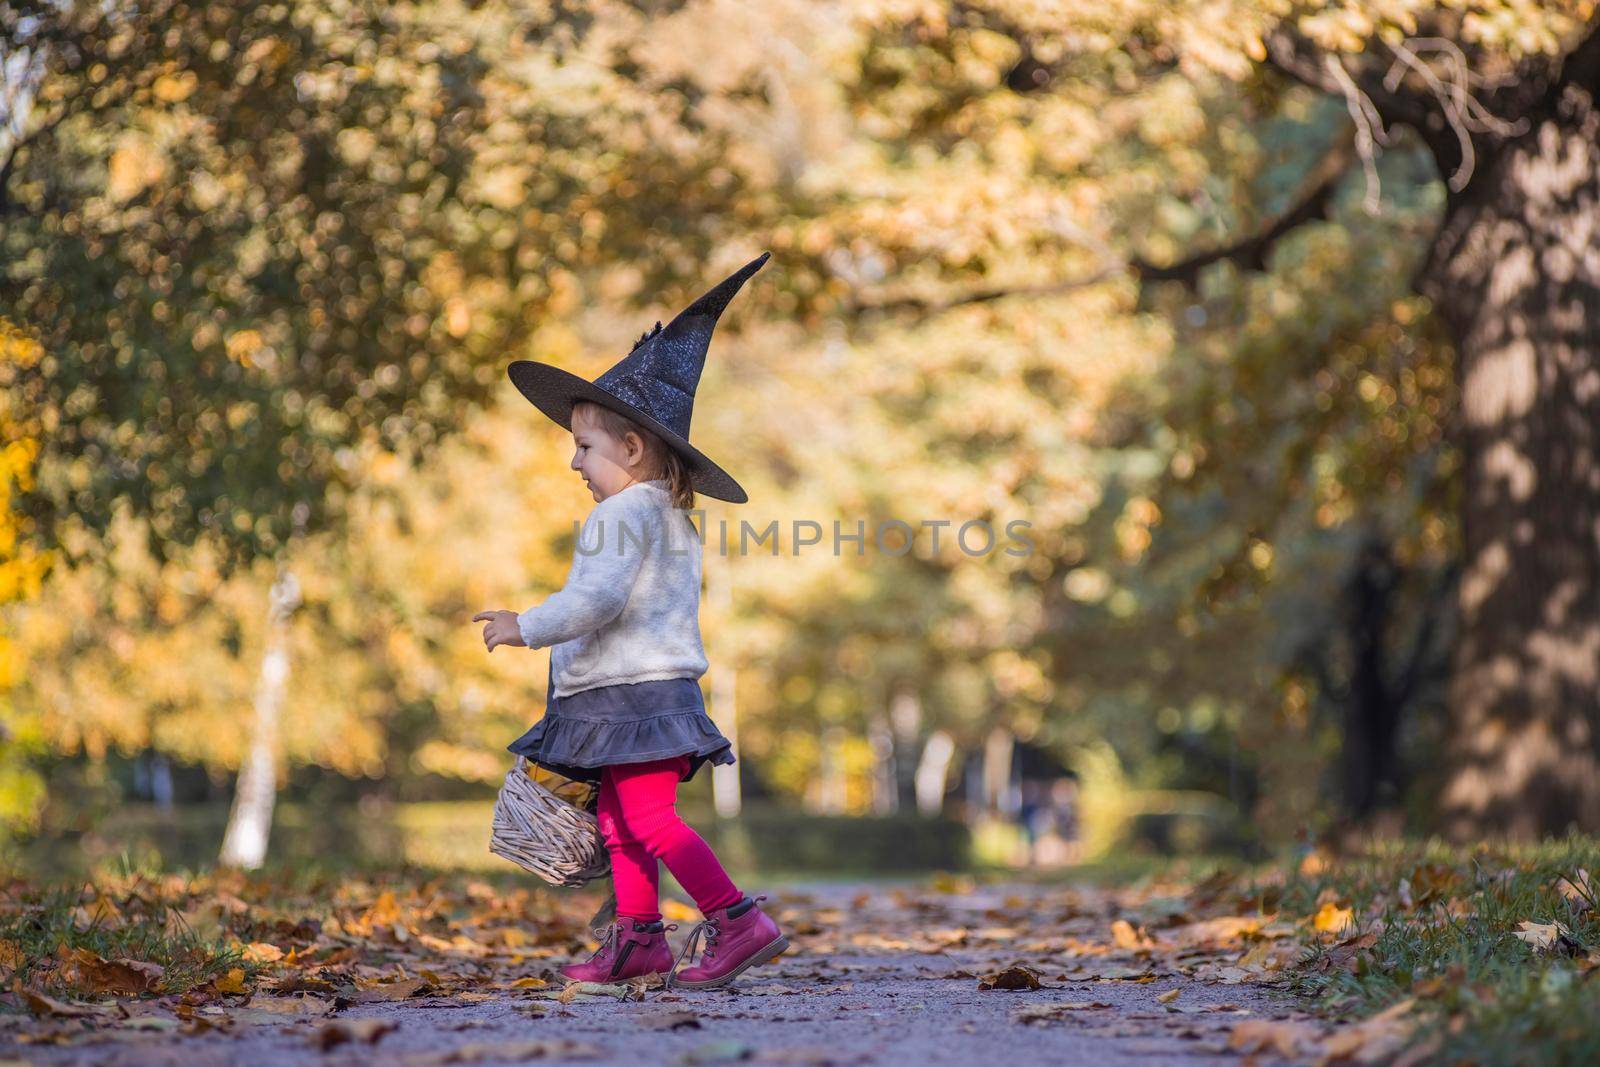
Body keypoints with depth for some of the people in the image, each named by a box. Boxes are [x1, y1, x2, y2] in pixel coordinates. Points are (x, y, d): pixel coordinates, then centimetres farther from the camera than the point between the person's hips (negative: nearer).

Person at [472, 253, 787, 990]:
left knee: (648, 818, -13)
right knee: (619, 818, 13)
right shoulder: (670, 519, 19)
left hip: (634, 693, -11)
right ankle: (639, 936, 16)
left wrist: (527, 627, -16)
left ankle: (738, 921, -17)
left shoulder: (621, 514, -13)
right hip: (652, 692, 11)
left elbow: (599, 599, -25)